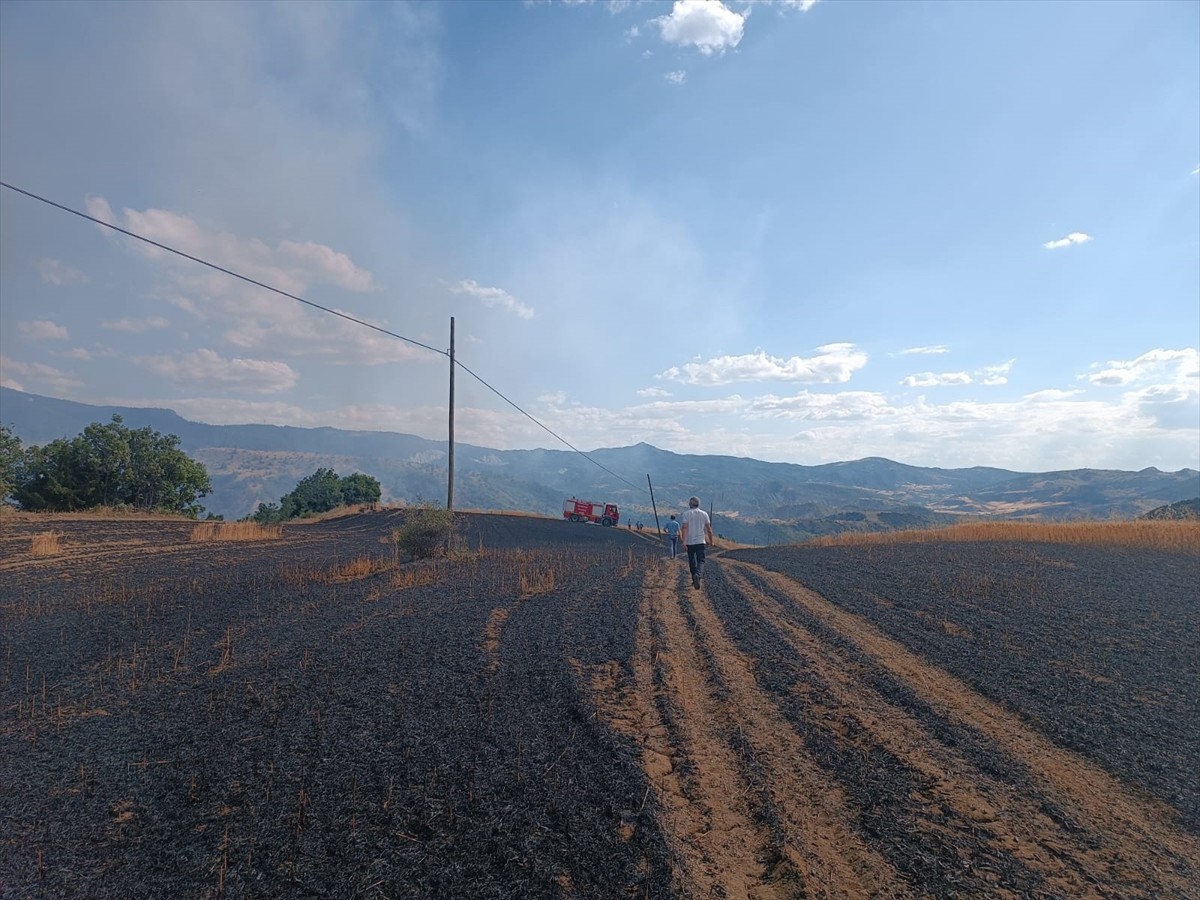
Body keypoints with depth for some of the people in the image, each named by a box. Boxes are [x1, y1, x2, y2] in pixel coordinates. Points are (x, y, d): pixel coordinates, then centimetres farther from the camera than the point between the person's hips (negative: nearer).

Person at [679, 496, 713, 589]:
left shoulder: (686, 514, -2)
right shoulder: (704, 514, 5)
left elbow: (684, 528, -13)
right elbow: (709, 529, 5)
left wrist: (684, 540, -17)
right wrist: (711, 541, 15)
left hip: (690, 542, 0)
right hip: (701, 541, 0)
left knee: (692, 561, 13)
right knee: (701, 561, -3)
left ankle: (695, 579, 20)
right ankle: (698, 575, -30)